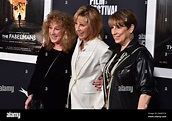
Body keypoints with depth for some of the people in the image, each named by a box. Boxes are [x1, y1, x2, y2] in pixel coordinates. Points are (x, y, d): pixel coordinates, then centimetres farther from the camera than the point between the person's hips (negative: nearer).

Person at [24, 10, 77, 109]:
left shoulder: (73, 52, -12)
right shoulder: (45, 49, 5)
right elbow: (36, 74, 13)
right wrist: (31, 94, 13)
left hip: (60, 103, -5)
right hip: (39, 100, 5)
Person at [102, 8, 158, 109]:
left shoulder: (141, 54, -15)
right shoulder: (117, 53, 9)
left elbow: (146, 92, -19)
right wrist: (104, 82, 5)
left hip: (129, 106, -7)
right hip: (111, 105, 8)